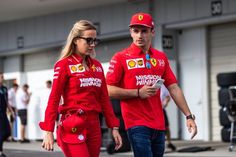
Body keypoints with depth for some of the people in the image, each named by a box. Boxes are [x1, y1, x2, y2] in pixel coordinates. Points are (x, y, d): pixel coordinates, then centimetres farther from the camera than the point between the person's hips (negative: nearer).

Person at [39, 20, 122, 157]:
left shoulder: (97, 65, 12)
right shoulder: (64, 64, -4)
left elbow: (104, 98, 13)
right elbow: (54, 99, -8)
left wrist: (114, 127, 9)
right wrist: (48, 131, -14)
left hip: (94, 125, 6)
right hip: (73, 127, -6)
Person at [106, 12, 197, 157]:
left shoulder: (161, 57, 12)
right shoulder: (121, 58, -3)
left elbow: (174, 88, 12)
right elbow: (109, 90, -7)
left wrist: (189, 116, 5)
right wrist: (138, 92, -16)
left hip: (159, 124, 5)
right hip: (137, 124, -5)